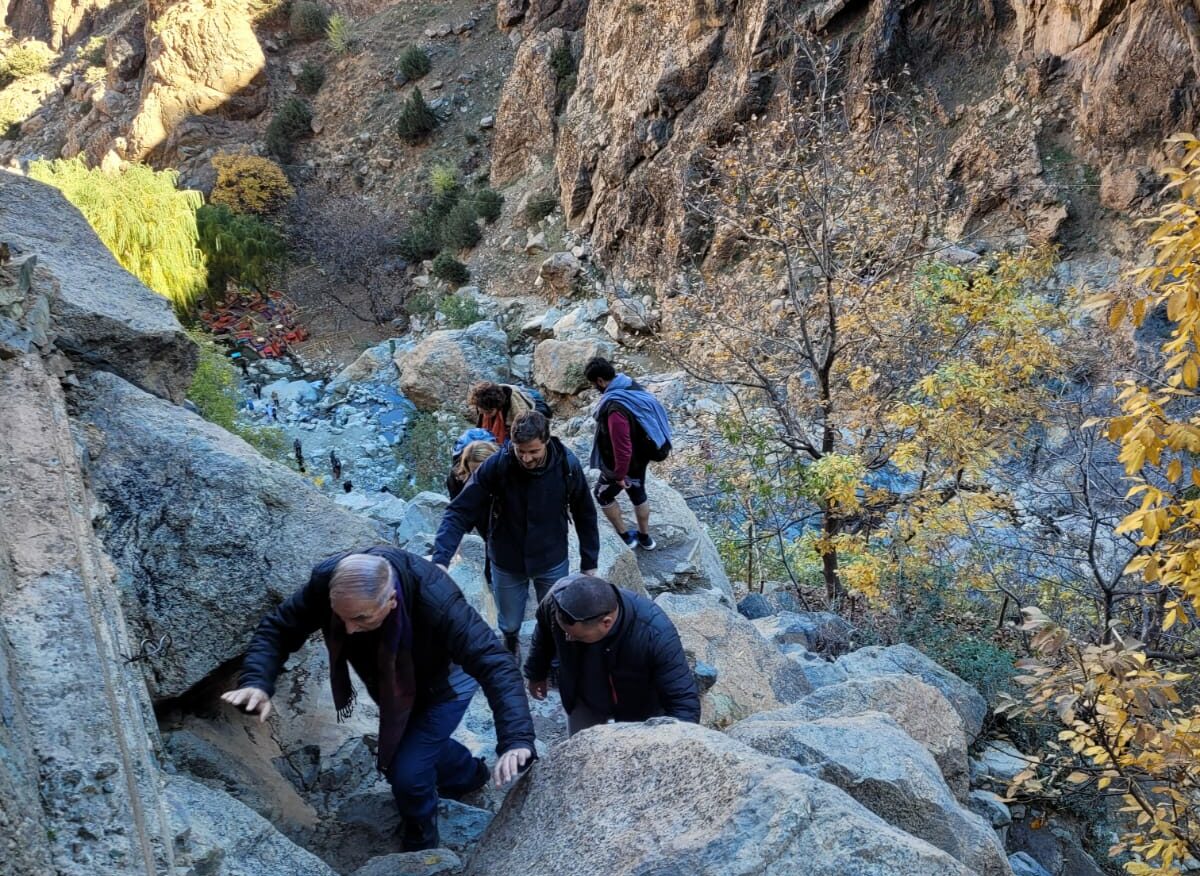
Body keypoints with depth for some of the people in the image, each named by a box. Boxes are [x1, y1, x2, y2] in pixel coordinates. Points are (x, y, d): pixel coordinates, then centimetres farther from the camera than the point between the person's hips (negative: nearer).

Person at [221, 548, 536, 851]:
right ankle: (470, 773, 56)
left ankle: (420, 843, 20)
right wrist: (256, 682, -42)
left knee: (407, 771, -14)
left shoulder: (437, 602, -45)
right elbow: (277, 629, -23)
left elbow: (493, 662, -46)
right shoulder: (328, 580, -34)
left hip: (442, 683, -5)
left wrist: (516, 740, -57)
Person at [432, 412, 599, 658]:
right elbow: (460, 512, -23)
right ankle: (510, 650, 56)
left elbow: (585, 516, -7)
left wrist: (589, 563, -1)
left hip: (552, 563, 0)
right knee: (509, 624, 20)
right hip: (507, 563, 0)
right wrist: (441, 559, -34)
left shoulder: (567, 465, -21)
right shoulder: (496, 465, -25)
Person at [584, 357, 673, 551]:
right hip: (641, 456, 8)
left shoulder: (615, 407, -37)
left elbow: (622, 448, -33)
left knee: (603, 495, 19)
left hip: (626, 463, -8)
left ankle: (625, 536, 31)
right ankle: (645, 537, 45)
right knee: (638, 493, 27)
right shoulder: (632, 386, -8)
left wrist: (619, 475, -18)